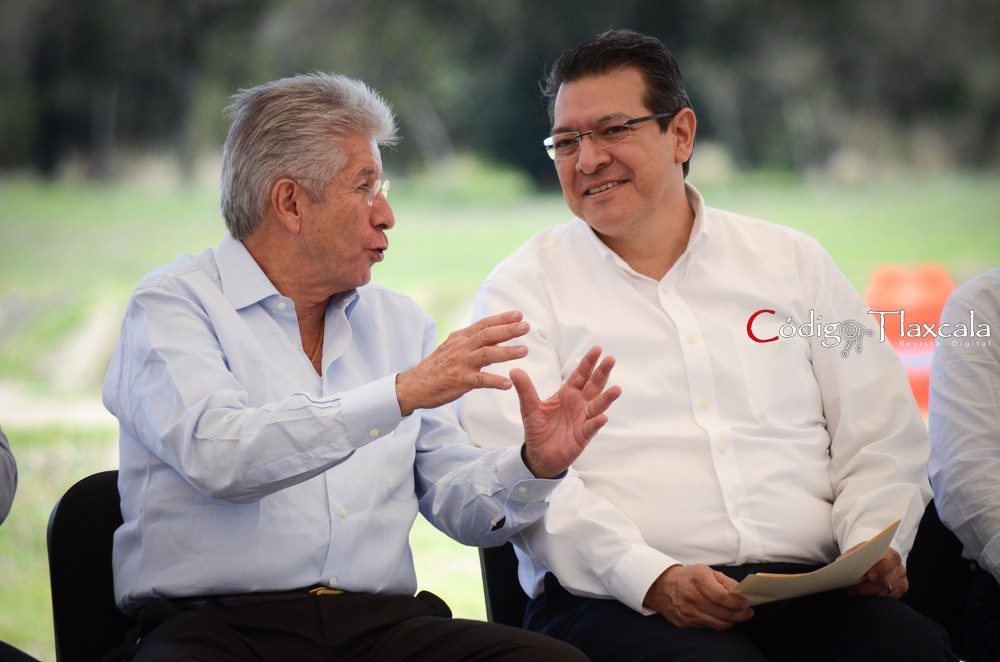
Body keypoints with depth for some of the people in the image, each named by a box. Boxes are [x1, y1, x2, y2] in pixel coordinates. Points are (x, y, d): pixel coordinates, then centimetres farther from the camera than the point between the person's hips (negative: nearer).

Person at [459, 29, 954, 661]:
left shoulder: (793, 261, 19)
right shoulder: (524, 288, 9)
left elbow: (884, 437, 17)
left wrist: (874, 546, -5)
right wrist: (653, 579, -19)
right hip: (620, 602, -3)